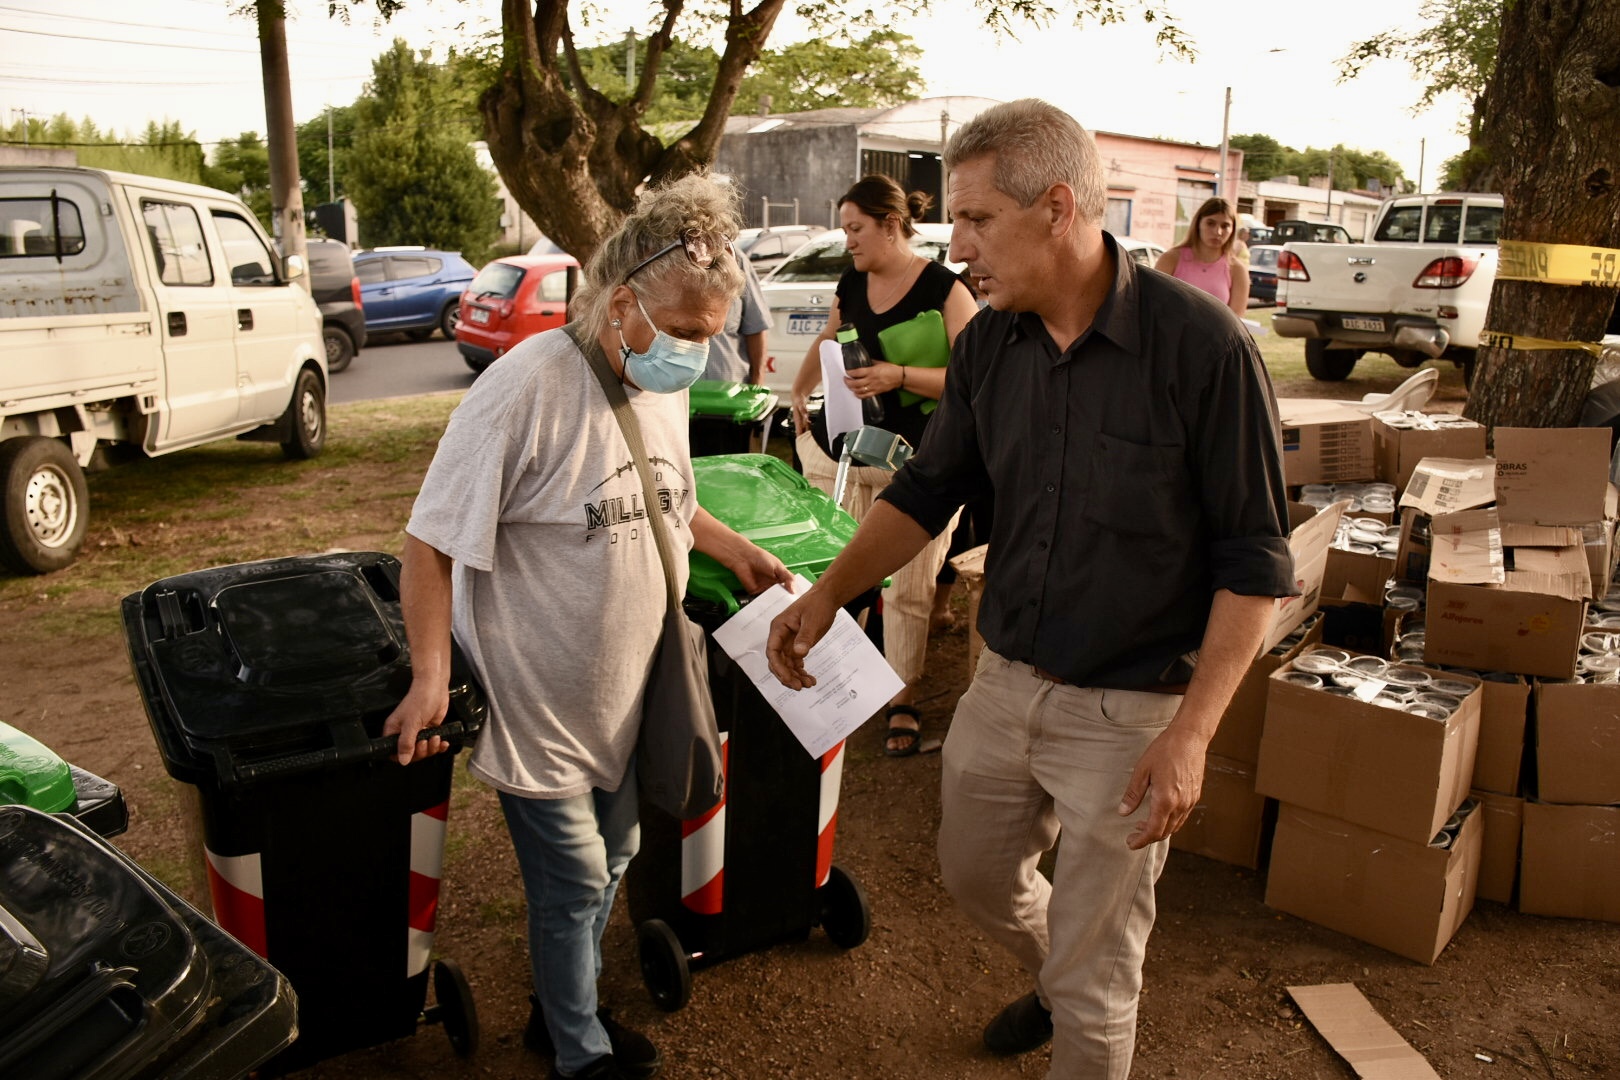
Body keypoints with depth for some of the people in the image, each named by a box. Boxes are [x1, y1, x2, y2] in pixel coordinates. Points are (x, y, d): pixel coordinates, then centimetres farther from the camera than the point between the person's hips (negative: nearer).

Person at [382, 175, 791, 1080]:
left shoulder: (664, 383, -1)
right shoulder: (531, 386, -25)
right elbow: (432, 541, -20)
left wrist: (736, 549, 8)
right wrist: (431, 677, -21)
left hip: (625, 690, 7)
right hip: (540, 699, -7)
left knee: (609, 862, 21)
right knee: (575, 884, 7)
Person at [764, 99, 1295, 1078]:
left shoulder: (1203, 346, -20)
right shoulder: (988, 345, -3)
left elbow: (1255, 559, -16)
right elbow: (928, 489, 8)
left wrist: (1192, 731, -21)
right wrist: (830, 592, -3)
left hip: (1128, 711, -6)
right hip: (1005, 681, 6)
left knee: (1093, 978, 9)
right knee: (976, 874, 27)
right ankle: (1059, 986, 57)